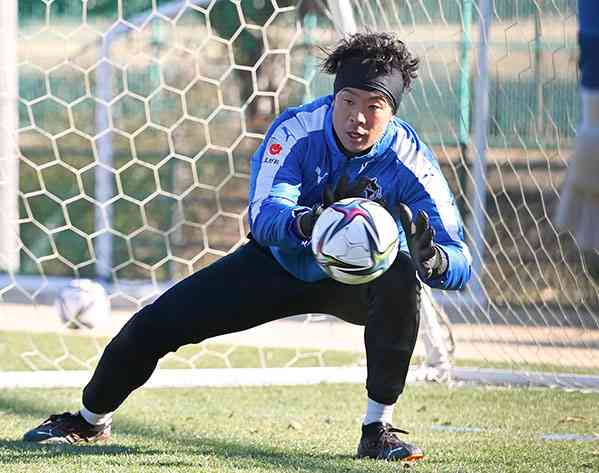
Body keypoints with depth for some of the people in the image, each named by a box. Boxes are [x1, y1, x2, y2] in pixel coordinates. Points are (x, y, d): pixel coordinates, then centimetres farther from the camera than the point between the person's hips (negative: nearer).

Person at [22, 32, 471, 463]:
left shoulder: (410, 162, -28)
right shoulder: (296, 129, -26)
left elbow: (460, 262, -31)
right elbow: (263, 215, -38)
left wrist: (432, 258, -56)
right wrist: (307, 221, -61)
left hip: (357, 278, -2)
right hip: (280, 262, 2)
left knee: (400, 278, -37)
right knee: (156, 324, -3)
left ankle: (379, 429, -25)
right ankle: (90, 420, 27)